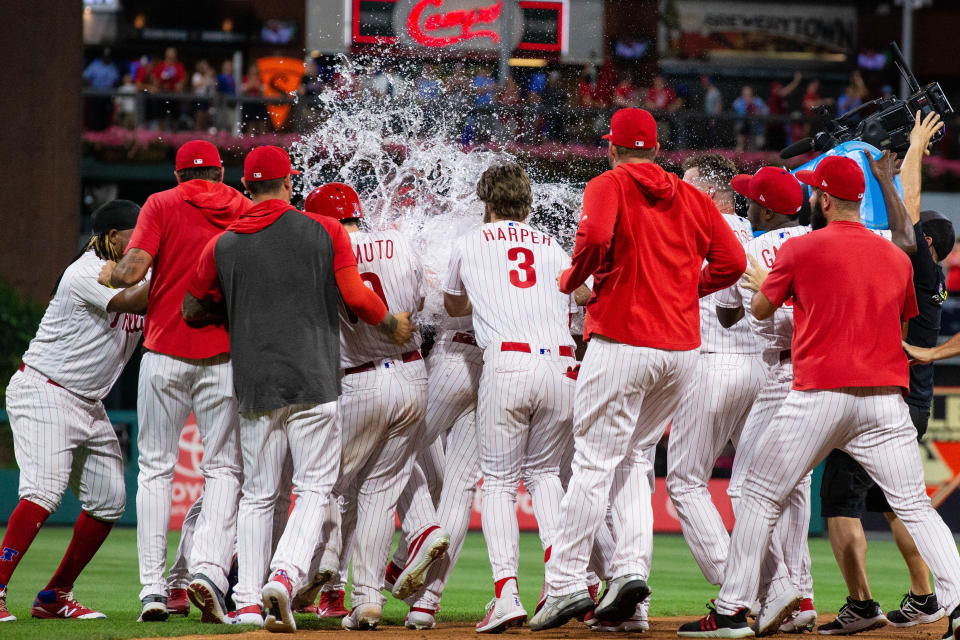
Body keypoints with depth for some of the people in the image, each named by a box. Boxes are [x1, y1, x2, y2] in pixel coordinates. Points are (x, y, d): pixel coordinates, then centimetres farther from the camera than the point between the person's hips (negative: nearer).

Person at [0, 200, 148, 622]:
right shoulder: (86, 274, -16)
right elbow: (133, 302, -30)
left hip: (88, 405, 9)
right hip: (43, 393, -9)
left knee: (109, 500, 4)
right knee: (45, 489, -23)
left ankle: (55, 597, 13)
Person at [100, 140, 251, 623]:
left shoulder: (162, 204, 0)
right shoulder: (245, 209, 7)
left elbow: (132, 271, -11)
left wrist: (108, 276, 11)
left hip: (164, 352, -1)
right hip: (224, 355, 1)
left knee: (155, 468, 7)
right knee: (223, 468, 6)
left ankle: (153, 587, 0)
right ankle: (209, 568, -15)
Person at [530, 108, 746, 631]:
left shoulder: (609, 186, -2)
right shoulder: (692, 198, 13)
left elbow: (596, 237, -22)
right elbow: (732, 260, 7)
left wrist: (572, 279, -4)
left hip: (621, 343, -5)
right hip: (682, 348, 5)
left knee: (595, 461, -5)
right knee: (633, 459, 16)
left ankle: (566, 583, -7)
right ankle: (631, 567, 2)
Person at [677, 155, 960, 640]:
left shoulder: (800, 249, -2)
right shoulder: (897, 258, 10)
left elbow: (761, 309, 11)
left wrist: (760, 279, 33)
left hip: (819, 395, -3)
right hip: (886, 396, 3)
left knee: (761, 494, 8)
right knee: (913, 505, 4)